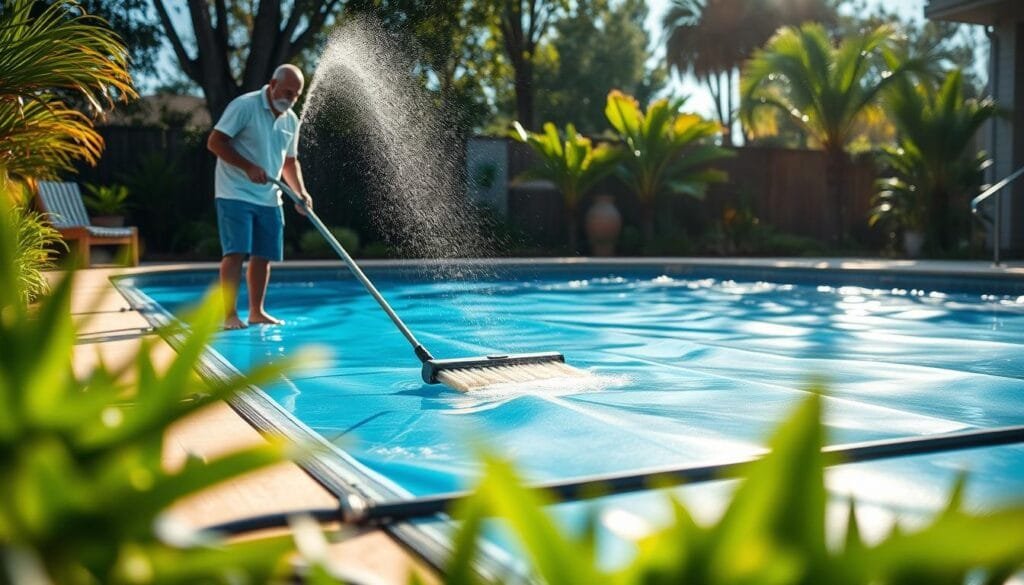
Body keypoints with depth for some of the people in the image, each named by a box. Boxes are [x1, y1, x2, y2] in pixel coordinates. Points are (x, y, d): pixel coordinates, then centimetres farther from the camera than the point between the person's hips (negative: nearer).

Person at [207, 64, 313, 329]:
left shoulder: (291, 120, 11)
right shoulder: (244, 106, -11)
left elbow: (289, 161, 21)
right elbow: (215, 142, -14)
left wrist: (301, 193, 5)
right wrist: (249, 167, -22)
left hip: (269, 198, 7)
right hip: (235, 193, -7)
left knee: (264, 256, 7)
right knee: (236, 252, -13)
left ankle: (256, 312, 17)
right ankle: (230, 315, -10)